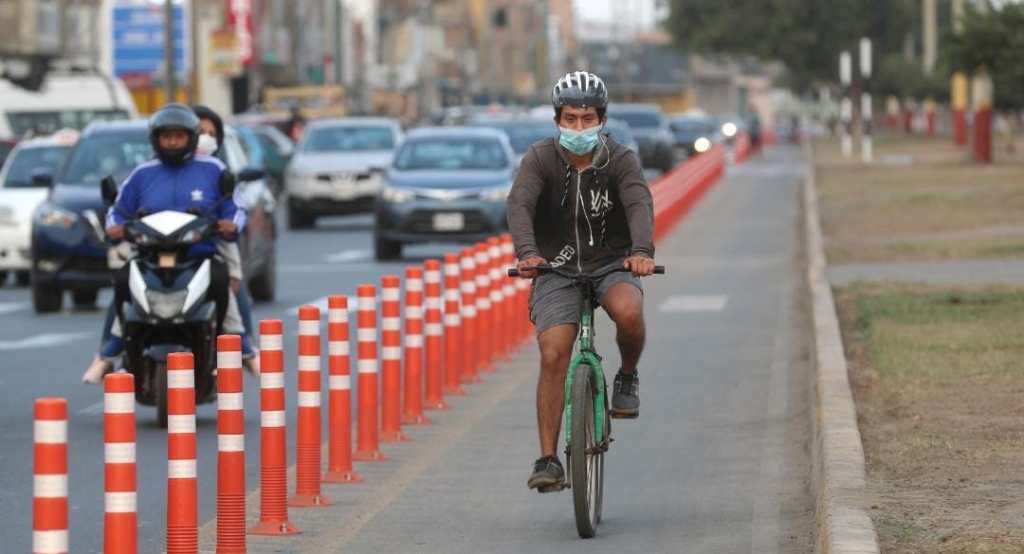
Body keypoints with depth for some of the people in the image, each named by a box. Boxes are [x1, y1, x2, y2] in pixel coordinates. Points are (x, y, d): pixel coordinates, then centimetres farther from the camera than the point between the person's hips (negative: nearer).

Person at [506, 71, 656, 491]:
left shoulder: (621, 160, -9)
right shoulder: (541, 159, -9)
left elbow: (640, 205, -26)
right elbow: (519, 205, -24)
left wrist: (642, 251, -46)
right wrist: (527, 253, -44)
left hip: (612, 265, 0)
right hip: (557, 270, 0)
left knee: (628, 311, -33)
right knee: (553, 357, -16)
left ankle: (627, 377, -2)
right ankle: (548, 460, -11)